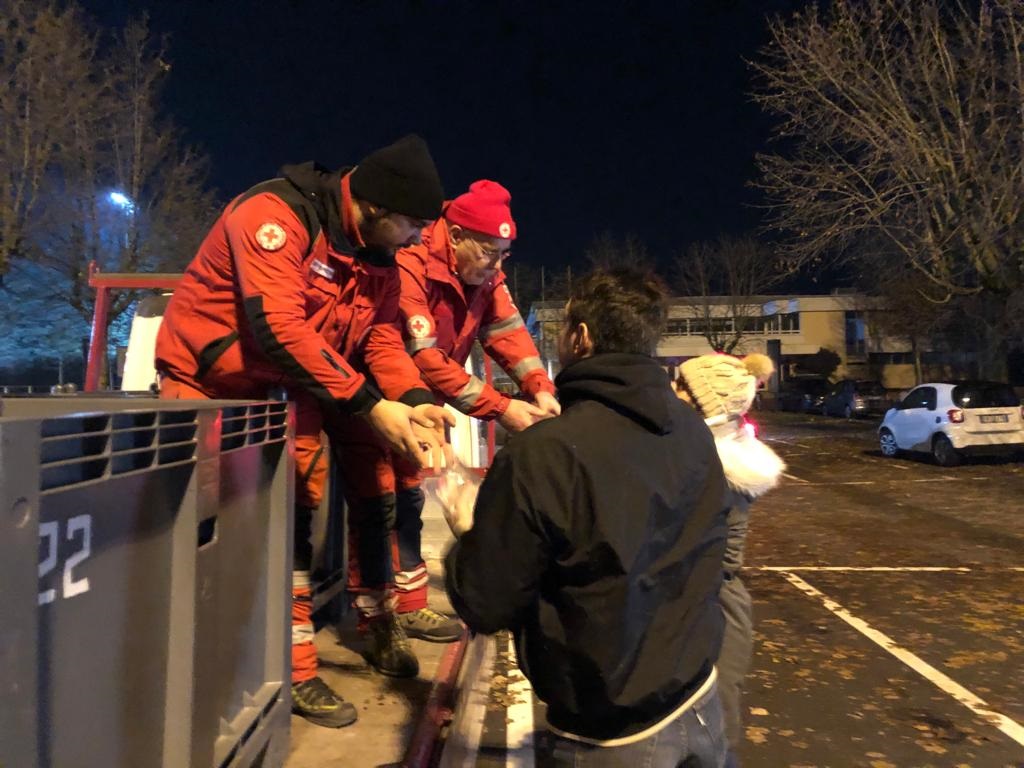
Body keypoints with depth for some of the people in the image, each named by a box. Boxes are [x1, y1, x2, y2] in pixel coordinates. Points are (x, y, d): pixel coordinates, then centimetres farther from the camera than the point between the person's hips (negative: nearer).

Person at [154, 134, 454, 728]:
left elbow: (384, 337, -1)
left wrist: (414, 401, -21)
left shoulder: (378, 256, 1)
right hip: (207, 387, -6)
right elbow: (280, 327, -32)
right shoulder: (276, 215, -24)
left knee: (294, 520, 6)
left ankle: (295, 671, 18)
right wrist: (370, 405, -31)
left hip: (284, 396, 7)